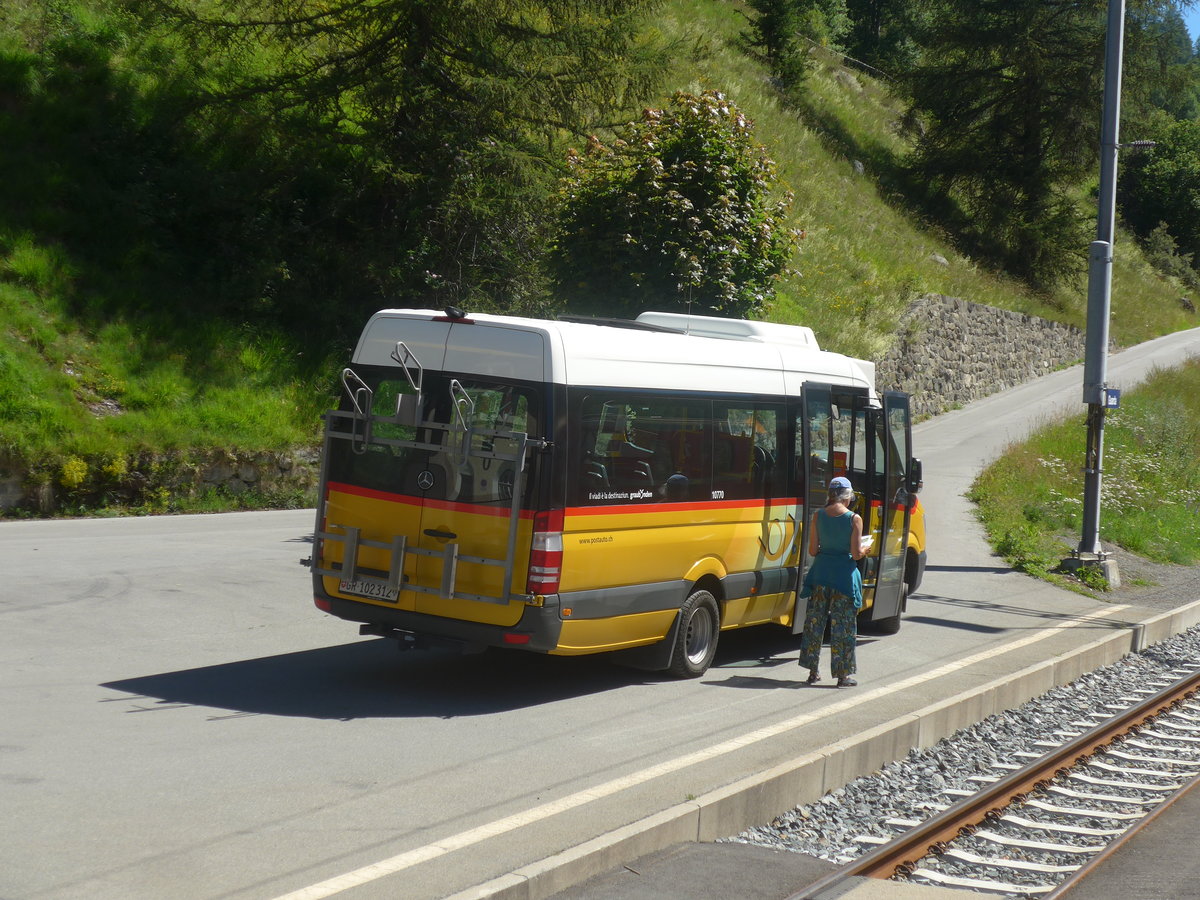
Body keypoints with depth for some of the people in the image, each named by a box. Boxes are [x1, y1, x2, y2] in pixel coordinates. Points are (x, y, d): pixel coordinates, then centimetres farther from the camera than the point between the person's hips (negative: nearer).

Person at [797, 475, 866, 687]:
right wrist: (865, 548, 12)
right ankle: (842, 675, 9)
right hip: (844, 575, -3)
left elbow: (812, 551, 0)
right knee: (843, 626, 6)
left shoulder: (818, 516, -1)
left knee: (814, 622, 13)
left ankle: (813, 672, 18)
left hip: (821, 572, 3)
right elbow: (856, 554, -10)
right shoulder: (854, 519, -10)